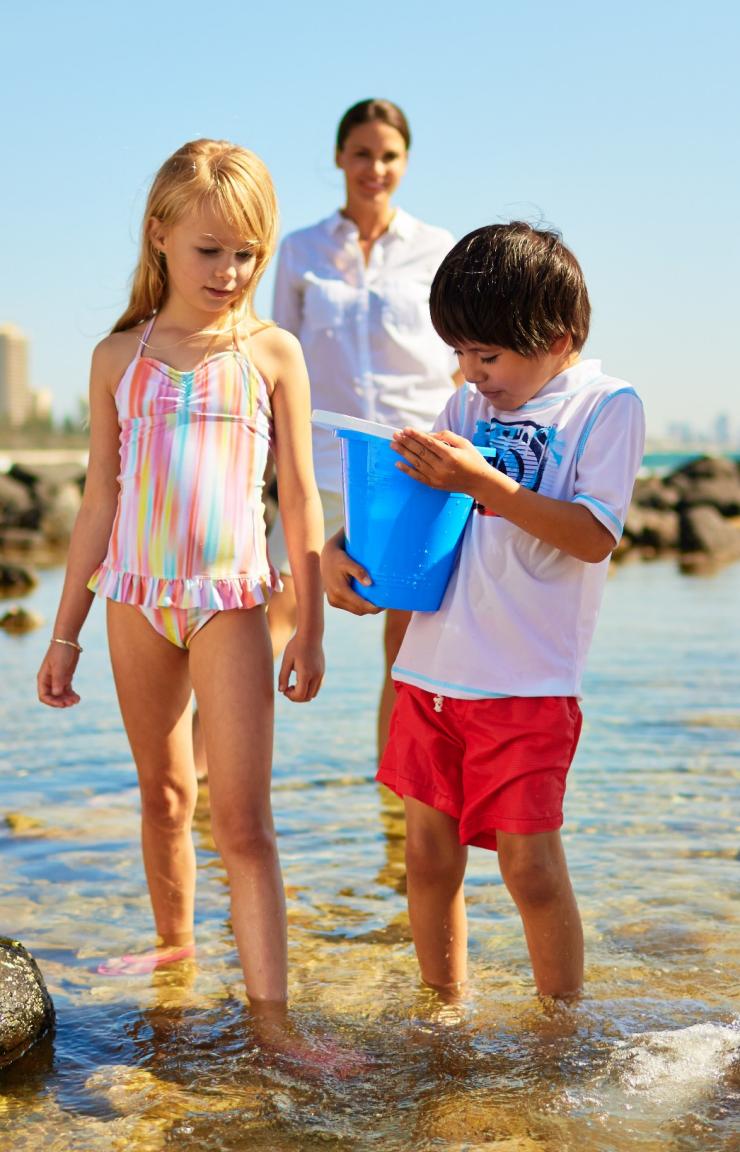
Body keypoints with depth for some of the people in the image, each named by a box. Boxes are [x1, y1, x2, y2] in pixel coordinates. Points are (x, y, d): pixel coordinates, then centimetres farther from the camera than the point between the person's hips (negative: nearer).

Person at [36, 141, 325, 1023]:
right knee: (163, 791, 18)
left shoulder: (271, 353, -1)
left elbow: (299, 496, 1)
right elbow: (101, 500, 9)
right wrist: (66, 630, 11)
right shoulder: (120, 356, 5)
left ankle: (269, 1016, -9)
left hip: (230, 599, -3)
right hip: (136, 598, 3)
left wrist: (309, 625, -1)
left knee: (242, 818, -8)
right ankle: (173, 940, 39)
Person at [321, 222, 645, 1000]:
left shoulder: (607, 406, -4)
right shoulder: (470, 406, 12)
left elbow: (594, 535, -15)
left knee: (530, 862, -3)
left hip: (529, 681, -5)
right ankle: (444, 1008, 29)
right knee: (429, 852, 11)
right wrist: (339, 548, -2)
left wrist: (482, 481, -22)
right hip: (432, 670, 6)